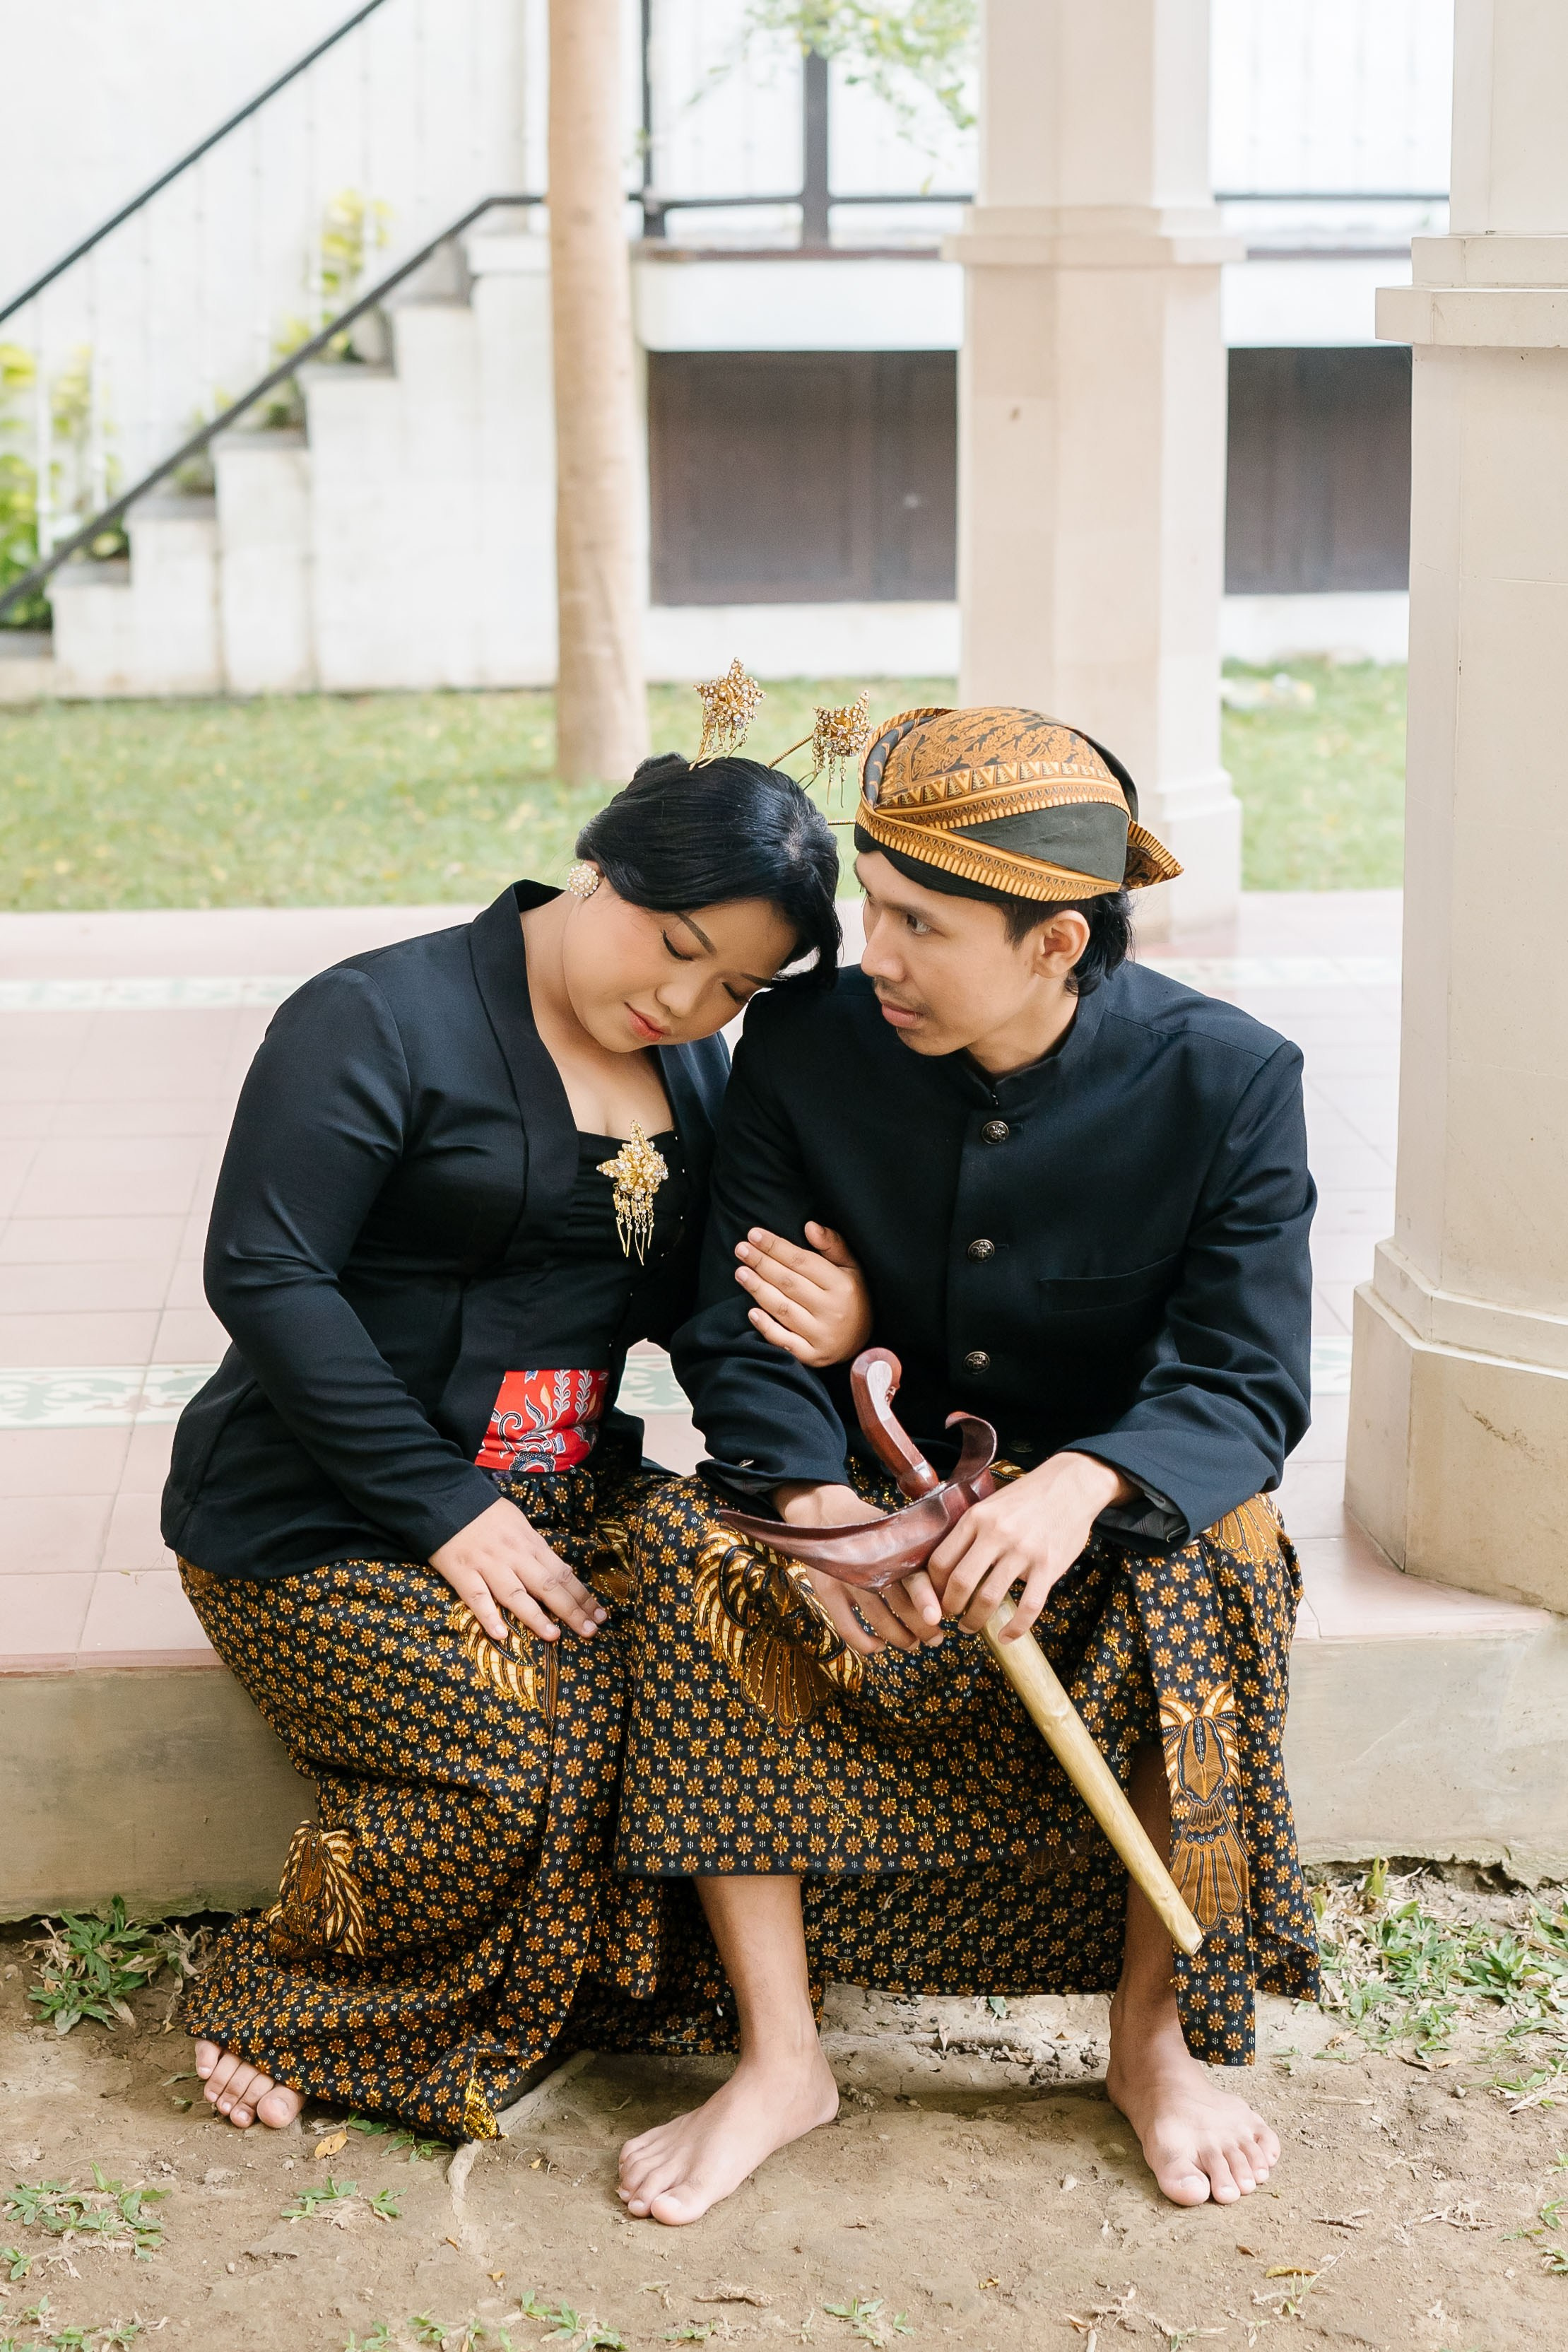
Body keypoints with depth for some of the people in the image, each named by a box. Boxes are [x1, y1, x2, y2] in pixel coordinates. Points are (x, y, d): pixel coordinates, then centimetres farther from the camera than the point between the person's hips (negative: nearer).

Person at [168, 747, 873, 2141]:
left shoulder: (692, 1067, 12)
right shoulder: (383, 1021, -11)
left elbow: (672, 1296, 13)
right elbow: (265, 1274, -17)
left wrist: (811, 1310, -12)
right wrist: (447, 1510, -21)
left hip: (566, 1494, 7)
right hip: (326, 1524, -7)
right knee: (537, 1751, -29)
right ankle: (282, 2012, -4)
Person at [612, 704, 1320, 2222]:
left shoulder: (1225, 1081, -16)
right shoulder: (804, 1048, -12)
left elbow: (1249, 1387, -19)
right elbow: (737, 1342, -11)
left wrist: (1083, 1484, -41)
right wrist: (816, 1496, -34)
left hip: (1115, 1495, -1)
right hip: (877, 1482, 2)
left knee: (1218, 1571, -34)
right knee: (706, 1587, -28)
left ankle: (1155, 2037, -14)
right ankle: (780, 2061, -17)